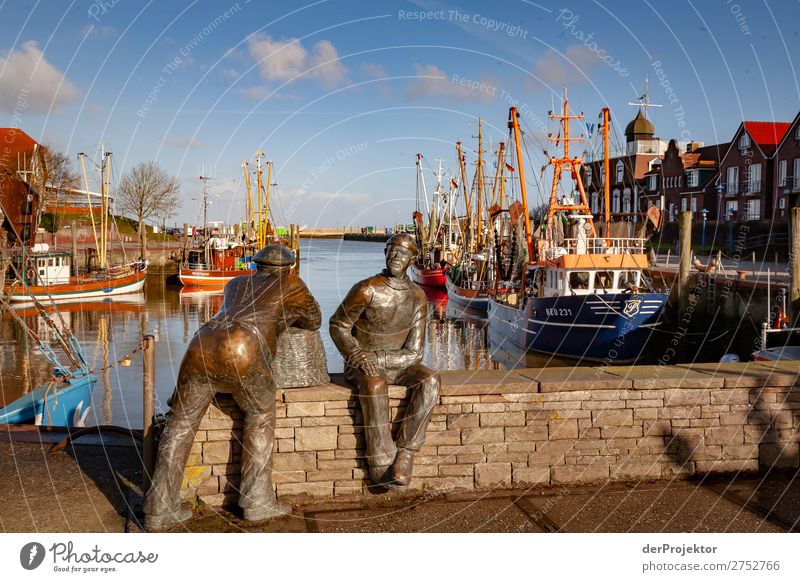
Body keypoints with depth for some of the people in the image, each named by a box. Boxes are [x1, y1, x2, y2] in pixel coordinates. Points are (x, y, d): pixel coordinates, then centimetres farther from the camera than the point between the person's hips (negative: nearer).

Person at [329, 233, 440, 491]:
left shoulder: (418, 298, -6)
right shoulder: (367, 289, -16)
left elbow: (413, 353, -8)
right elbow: (337, 325, -5)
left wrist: (377, 357, -24)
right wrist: (359, 356, -22)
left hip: (395, 364, 4)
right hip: (361, 365, -3)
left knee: (429, 381, -27)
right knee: (375, 384, -39)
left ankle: (404, 456, -26)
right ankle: (381, 465, -29)